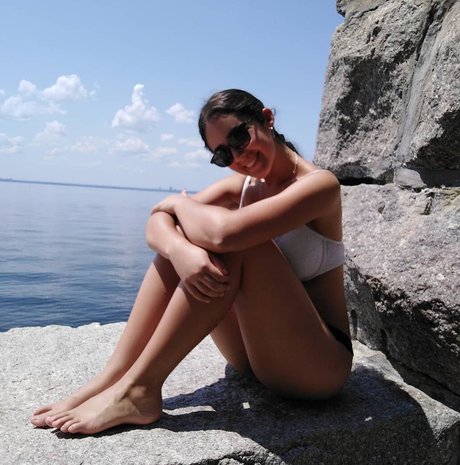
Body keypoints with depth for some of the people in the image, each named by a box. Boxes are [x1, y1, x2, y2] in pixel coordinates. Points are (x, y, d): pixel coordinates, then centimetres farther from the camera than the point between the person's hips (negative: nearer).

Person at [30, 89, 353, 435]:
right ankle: (111, 379, -13)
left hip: (319, 363, -6)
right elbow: (157, 223, -8)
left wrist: (181, 203, -11)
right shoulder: (241, 185, 6)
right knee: (177, 235, -9)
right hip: (254, 353, 6)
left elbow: (226, 231, -32)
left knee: (233, 239, -29)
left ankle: (138, 388, -22)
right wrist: (180, 251, -30)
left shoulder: (318, 184, -14)